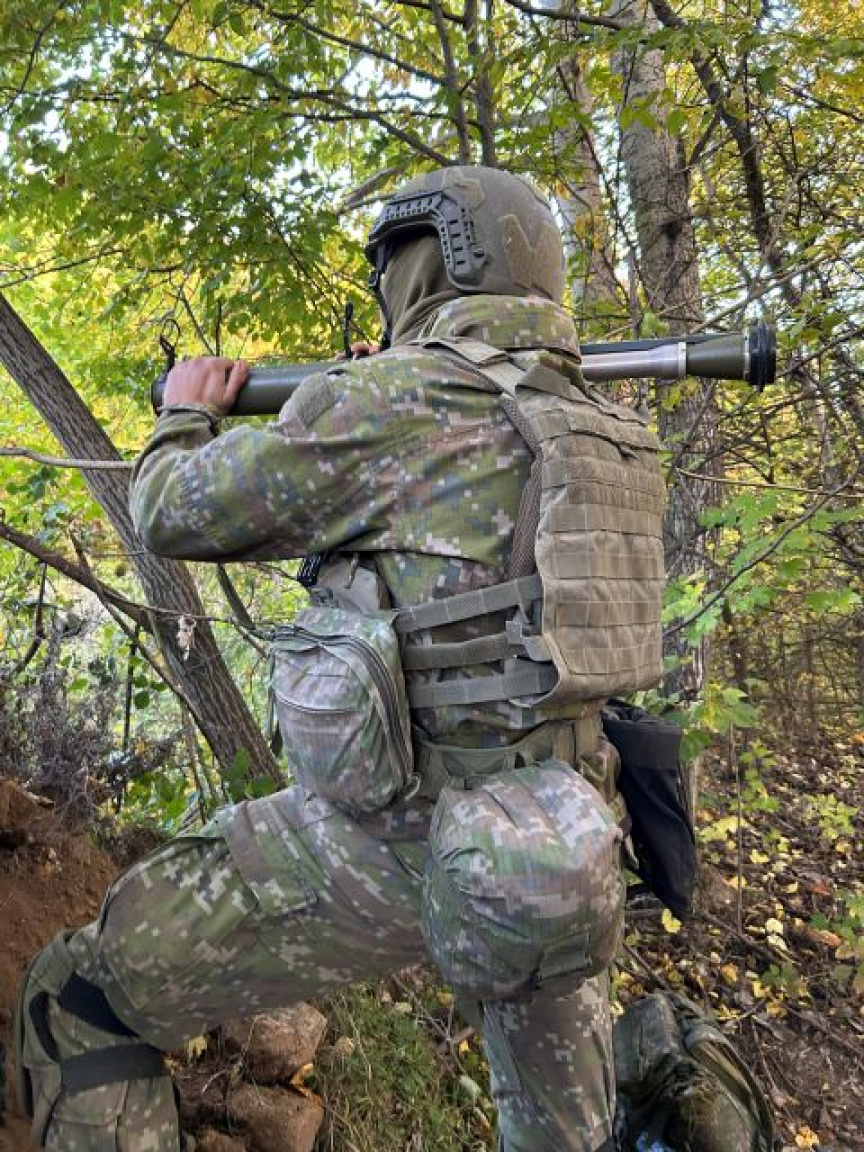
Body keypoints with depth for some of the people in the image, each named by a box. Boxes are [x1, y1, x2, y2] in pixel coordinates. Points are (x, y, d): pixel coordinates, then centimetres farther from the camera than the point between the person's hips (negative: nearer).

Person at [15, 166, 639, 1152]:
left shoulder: (381, 397, -11)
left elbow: (175, 516, 1)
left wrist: (184, 416, 20)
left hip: (404, 833, -7)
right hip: (565, 840, 8)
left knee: (76, 1004, 9)